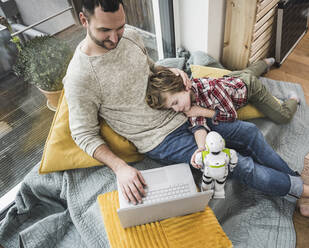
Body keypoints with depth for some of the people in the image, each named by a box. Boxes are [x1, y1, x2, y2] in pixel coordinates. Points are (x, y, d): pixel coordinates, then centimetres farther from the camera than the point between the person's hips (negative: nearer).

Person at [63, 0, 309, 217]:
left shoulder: (130, 36, -2)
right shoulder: (79, 76, -20)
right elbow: (85, 134, -13)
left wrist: (171, 72, -6)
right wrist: (120, 167, -26)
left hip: (182, 113, 7)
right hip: (161, 140, -6)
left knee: (248, 130, 11)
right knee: (242, 165, -8)